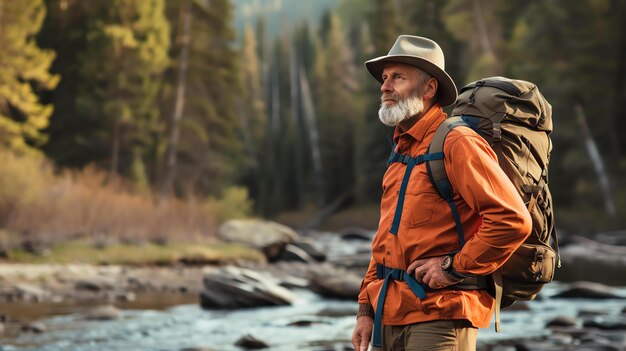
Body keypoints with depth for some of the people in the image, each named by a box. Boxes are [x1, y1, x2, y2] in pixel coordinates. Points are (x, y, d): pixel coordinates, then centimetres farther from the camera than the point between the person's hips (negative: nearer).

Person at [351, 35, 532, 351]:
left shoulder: (457, 143, -10)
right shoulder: (401, 152, 16)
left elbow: (513, 220, -19)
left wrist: (455, 266, -14)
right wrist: (366, 308, 14)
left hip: (439, 316, -8)